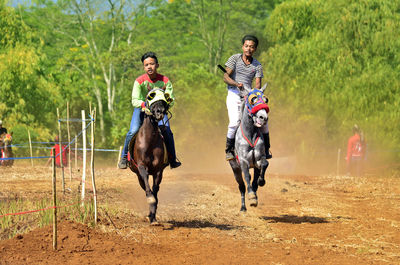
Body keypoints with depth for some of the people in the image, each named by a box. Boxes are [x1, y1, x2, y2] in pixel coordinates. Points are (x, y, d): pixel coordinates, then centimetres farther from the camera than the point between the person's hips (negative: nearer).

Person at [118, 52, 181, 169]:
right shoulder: (139, 81, -19)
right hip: (142, 108, -1)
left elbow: (171, 100, -17)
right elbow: (135, 101, -24)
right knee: (133, 131, -19)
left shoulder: (165, 81, -16)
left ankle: (172, 159, 1)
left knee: (167, 132, -17)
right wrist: (144, 105, -44)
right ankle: (124, 157, 2)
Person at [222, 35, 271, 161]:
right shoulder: (234, 58, 2)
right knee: (235, 122, -22)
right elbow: (226, 77, -5)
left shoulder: (257, 65, 10)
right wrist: (237, 84, -23)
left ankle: (266, 149, 9)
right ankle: (229, 150, -7)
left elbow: (258, 84, -1)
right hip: (234, 95, -3)